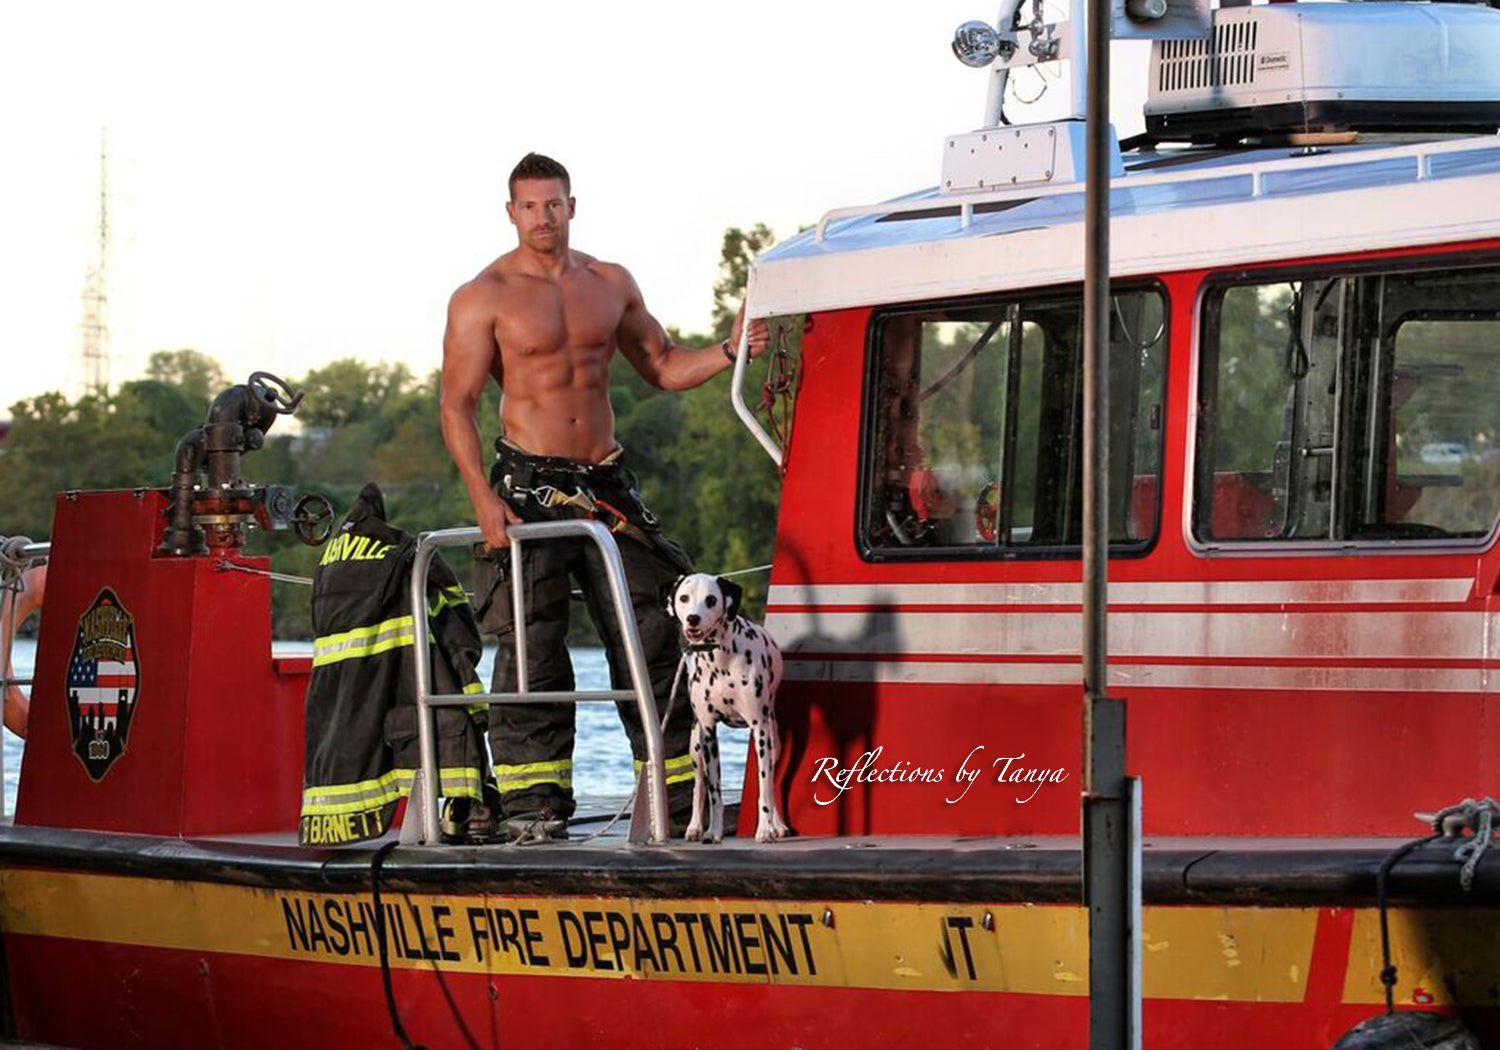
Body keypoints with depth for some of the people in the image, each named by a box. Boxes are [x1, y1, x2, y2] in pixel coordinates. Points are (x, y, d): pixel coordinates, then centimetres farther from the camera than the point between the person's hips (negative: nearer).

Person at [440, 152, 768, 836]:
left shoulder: (610, 284, 11)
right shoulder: (485, 298, -4)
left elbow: (664, 367, 20)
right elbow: (458, 405, -8)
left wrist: (730, 351, 1)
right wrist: (484, 502, -18)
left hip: (607, 484, 5)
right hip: (529, 487, -5)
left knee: (651, 637, 3)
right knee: (531, 648, -7)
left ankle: (674, 799, 8)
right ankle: (533, 804, -4)